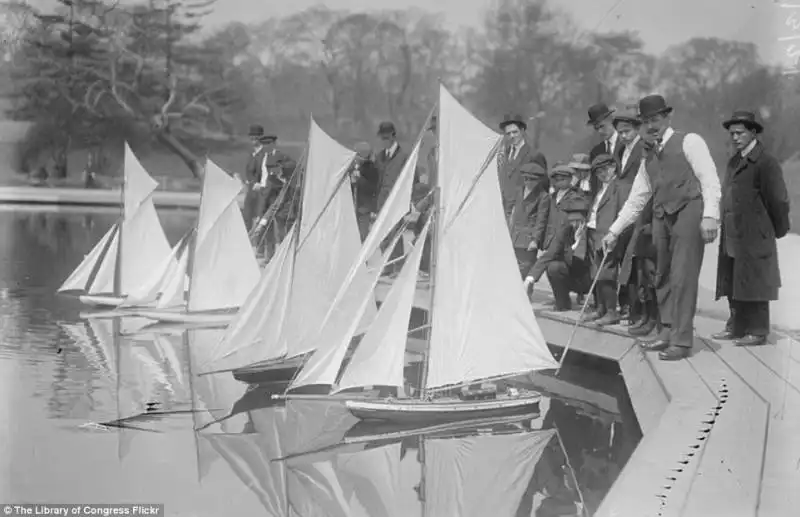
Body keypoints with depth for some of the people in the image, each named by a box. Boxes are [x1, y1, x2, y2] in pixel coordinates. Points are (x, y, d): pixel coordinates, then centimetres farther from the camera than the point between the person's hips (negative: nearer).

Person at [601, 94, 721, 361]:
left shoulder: (689, 142, 3)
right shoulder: (649, 158, 22)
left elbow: (710, 180, -6)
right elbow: (636, 199, 23)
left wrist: (710, 215, -18)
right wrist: (614, 230, 18)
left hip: (688, 213, -7)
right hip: (661, 217, 7)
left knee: (682, 277, -9)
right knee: (663, 277, 8)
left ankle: (682, 341, -6)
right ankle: (668, 332, 17)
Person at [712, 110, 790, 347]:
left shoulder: (766, 162, -9)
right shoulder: (734, 161, 16)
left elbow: (778, 200, -7)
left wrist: (779, 230, -1)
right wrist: (725, 227, 13)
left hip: (754, 237, -8)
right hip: (731, 237, 8)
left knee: (753, 283, -3)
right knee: (732, 284, 10)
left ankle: (757, 331, 3)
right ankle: (736, 326, 18)